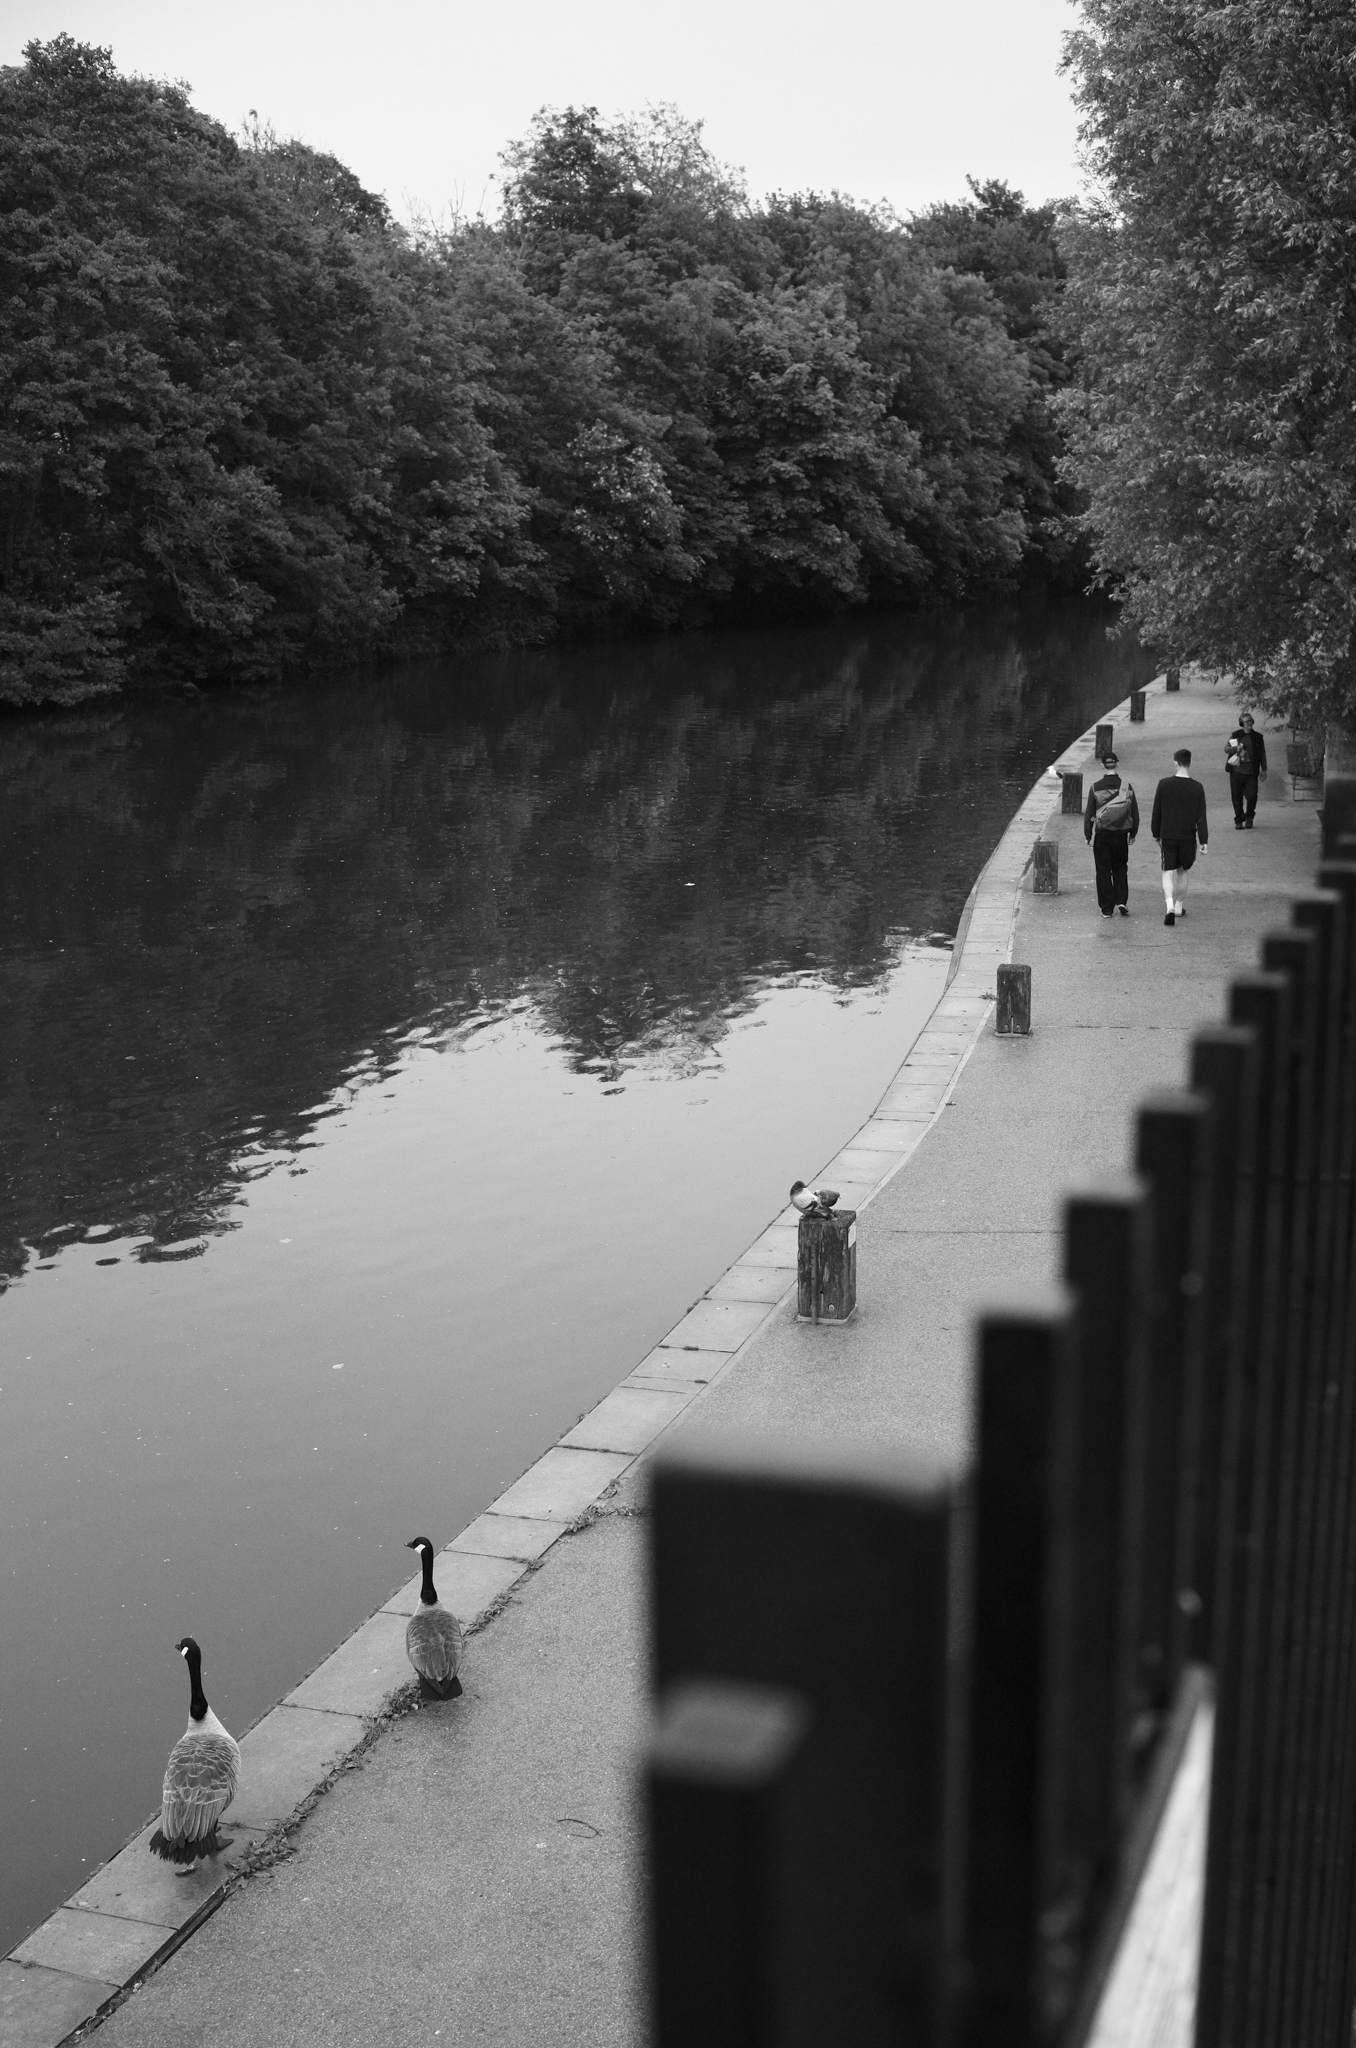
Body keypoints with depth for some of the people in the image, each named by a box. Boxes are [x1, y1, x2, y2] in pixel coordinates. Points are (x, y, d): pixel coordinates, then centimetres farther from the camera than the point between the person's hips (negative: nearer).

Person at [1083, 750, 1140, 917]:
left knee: (1103, 871, 5)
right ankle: (1122, 901, 2)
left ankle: (1107, 908, 5)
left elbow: (1089, 813, -3)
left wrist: (1088, 835, 6)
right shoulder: (1127, 787, -3)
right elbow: (1135, 813, 3)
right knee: (1120, 869, 17)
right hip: (1121, 835, 2)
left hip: (1102, 834, -2)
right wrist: (1132, 834, 14)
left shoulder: (1096, 788, -7)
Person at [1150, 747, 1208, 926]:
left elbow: (1156, 812, 2)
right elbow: (1201, 817, -4)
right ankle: (1179, 907, 26)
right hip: (1188, 837, 1)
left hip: (1167, 836, -1)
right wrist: (1204, 841, 0)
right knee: (1182, 871, 17)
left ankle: (1170, 906, -22)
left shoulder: (1164, 784, -5)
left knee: (1168, 872, -1)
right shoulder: (1197, 788, -5)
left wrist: (1156, 834, 14)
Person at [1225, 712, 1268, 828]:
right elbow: (1226, 749, 2)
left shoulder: (1258, 737, 9)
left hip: (1251, 773, 0)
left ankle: (1249, 818, 16)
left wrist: (1263, 770, 9)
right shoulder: (1235, 735, 5)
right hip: (1236, 771, 0)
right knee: (1237, 797, 1)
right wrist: (1235, 749, -20)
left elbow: (1262, 754, 13)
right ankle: (1238, 821, 13)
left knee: (1252, 796, -7)